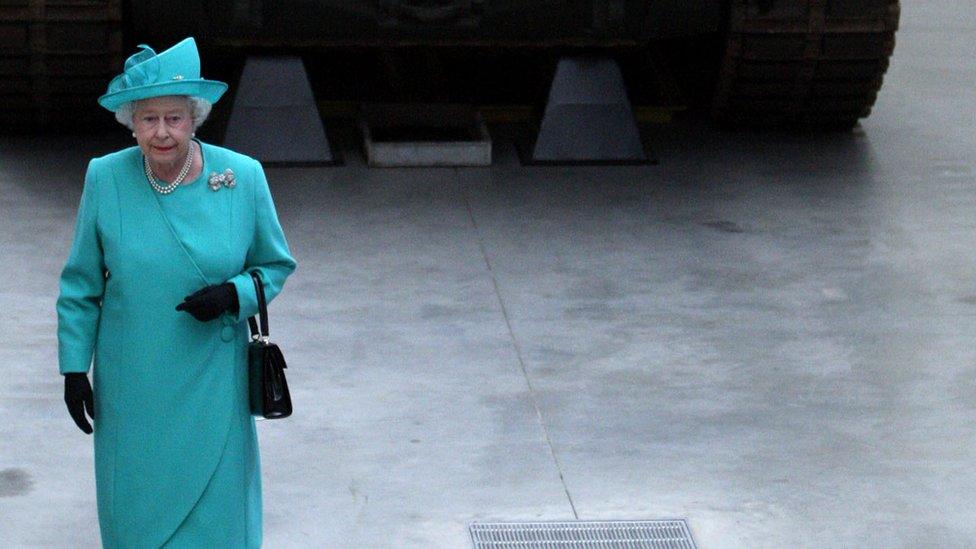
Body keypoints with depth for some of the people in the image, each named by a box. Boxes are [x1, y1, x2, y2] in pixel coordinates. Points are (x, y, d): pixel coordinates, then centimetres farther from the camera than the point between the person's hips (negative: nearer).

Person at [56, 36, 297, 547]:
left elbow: (276, 264, 5)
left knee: (214, 507, 7)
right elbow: (81, 285, 3)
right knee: (136, 505, 10)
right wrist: (74, 366, 2)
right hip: (131, 385, 0)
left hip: (212, 385, 0)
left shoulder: (243, 178, -8)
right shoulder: (106, 179, -7)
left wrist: (235, 295, -15)